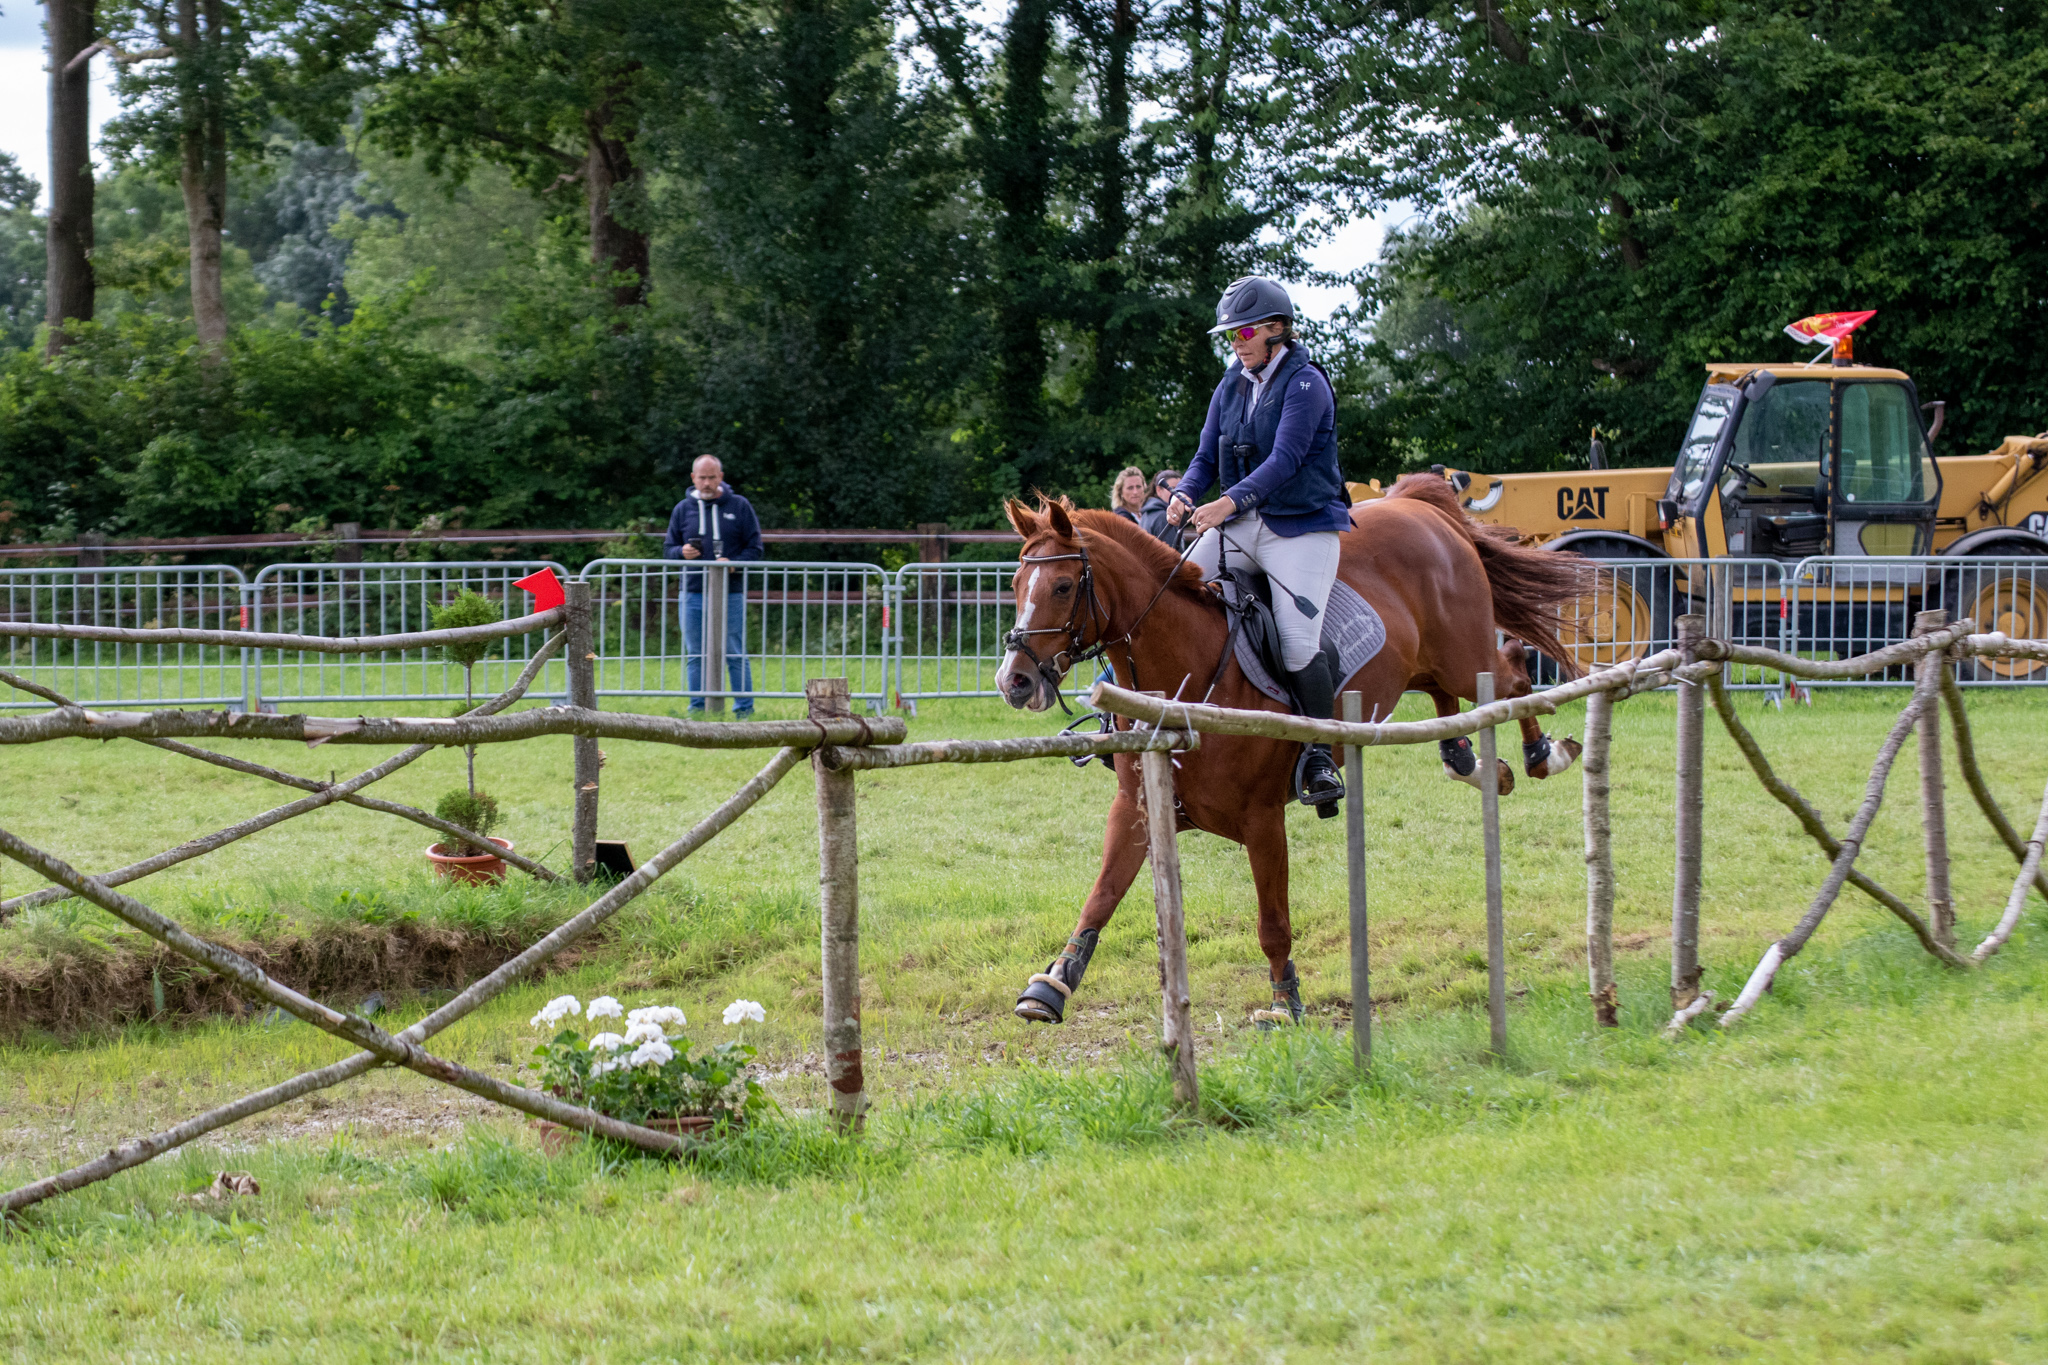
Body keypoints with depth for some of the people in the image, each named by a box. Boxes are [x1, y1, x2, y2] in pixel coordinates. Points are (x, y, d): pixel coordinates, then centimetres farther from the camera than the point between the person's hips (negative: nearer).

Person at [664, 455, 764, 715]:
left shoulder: (739, 506, 5)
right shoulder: (683, 509, 12)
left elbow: (755, 547, 4)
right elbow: (668, 549, 15)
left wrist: (733, 564, -14)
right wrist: (682, 553, -9)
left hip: (730, 594, -3)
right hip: (693, 594, 3)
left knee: (735, 656, -2)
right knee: (696, 656, 6)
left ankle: (744, 710, 2)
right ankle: (697, 710, 12)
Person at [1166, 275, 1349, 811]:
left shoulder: (1305, 384, -10)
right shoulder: (1230, 388, 12)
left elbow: (1284, 459, -21)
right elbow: (1207, 457, 11)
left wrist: (1231, 500, -33)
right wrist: (1184, 495, -12)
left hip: (1301, 526, -7)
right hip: (1238, 525, 7)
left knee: (1298, 642, -20)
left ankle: (1319, 757, -10)